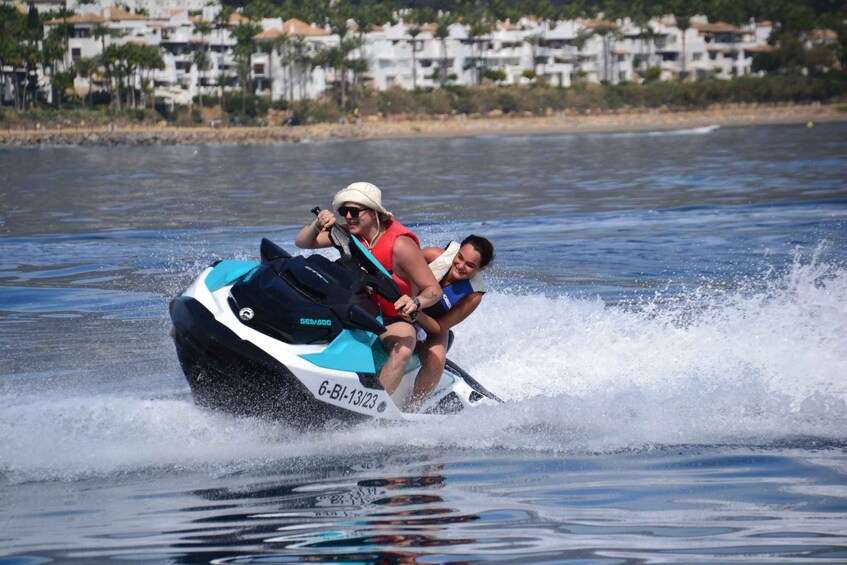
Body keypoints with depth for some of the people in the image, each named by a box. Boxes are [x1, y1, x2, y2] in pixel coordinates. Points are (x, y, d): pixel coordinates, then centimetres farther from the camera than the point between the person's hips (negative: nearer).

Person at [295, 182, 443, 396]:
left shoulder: (401, 245, -23)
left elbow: (434, 290, -21)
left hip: (396, 319, -6)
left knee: (402, 350, -38)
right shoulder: (350, 233, -5)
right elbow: (302, 242, -2)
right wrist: (318, 225, -23)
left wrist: (415, 303, -43)